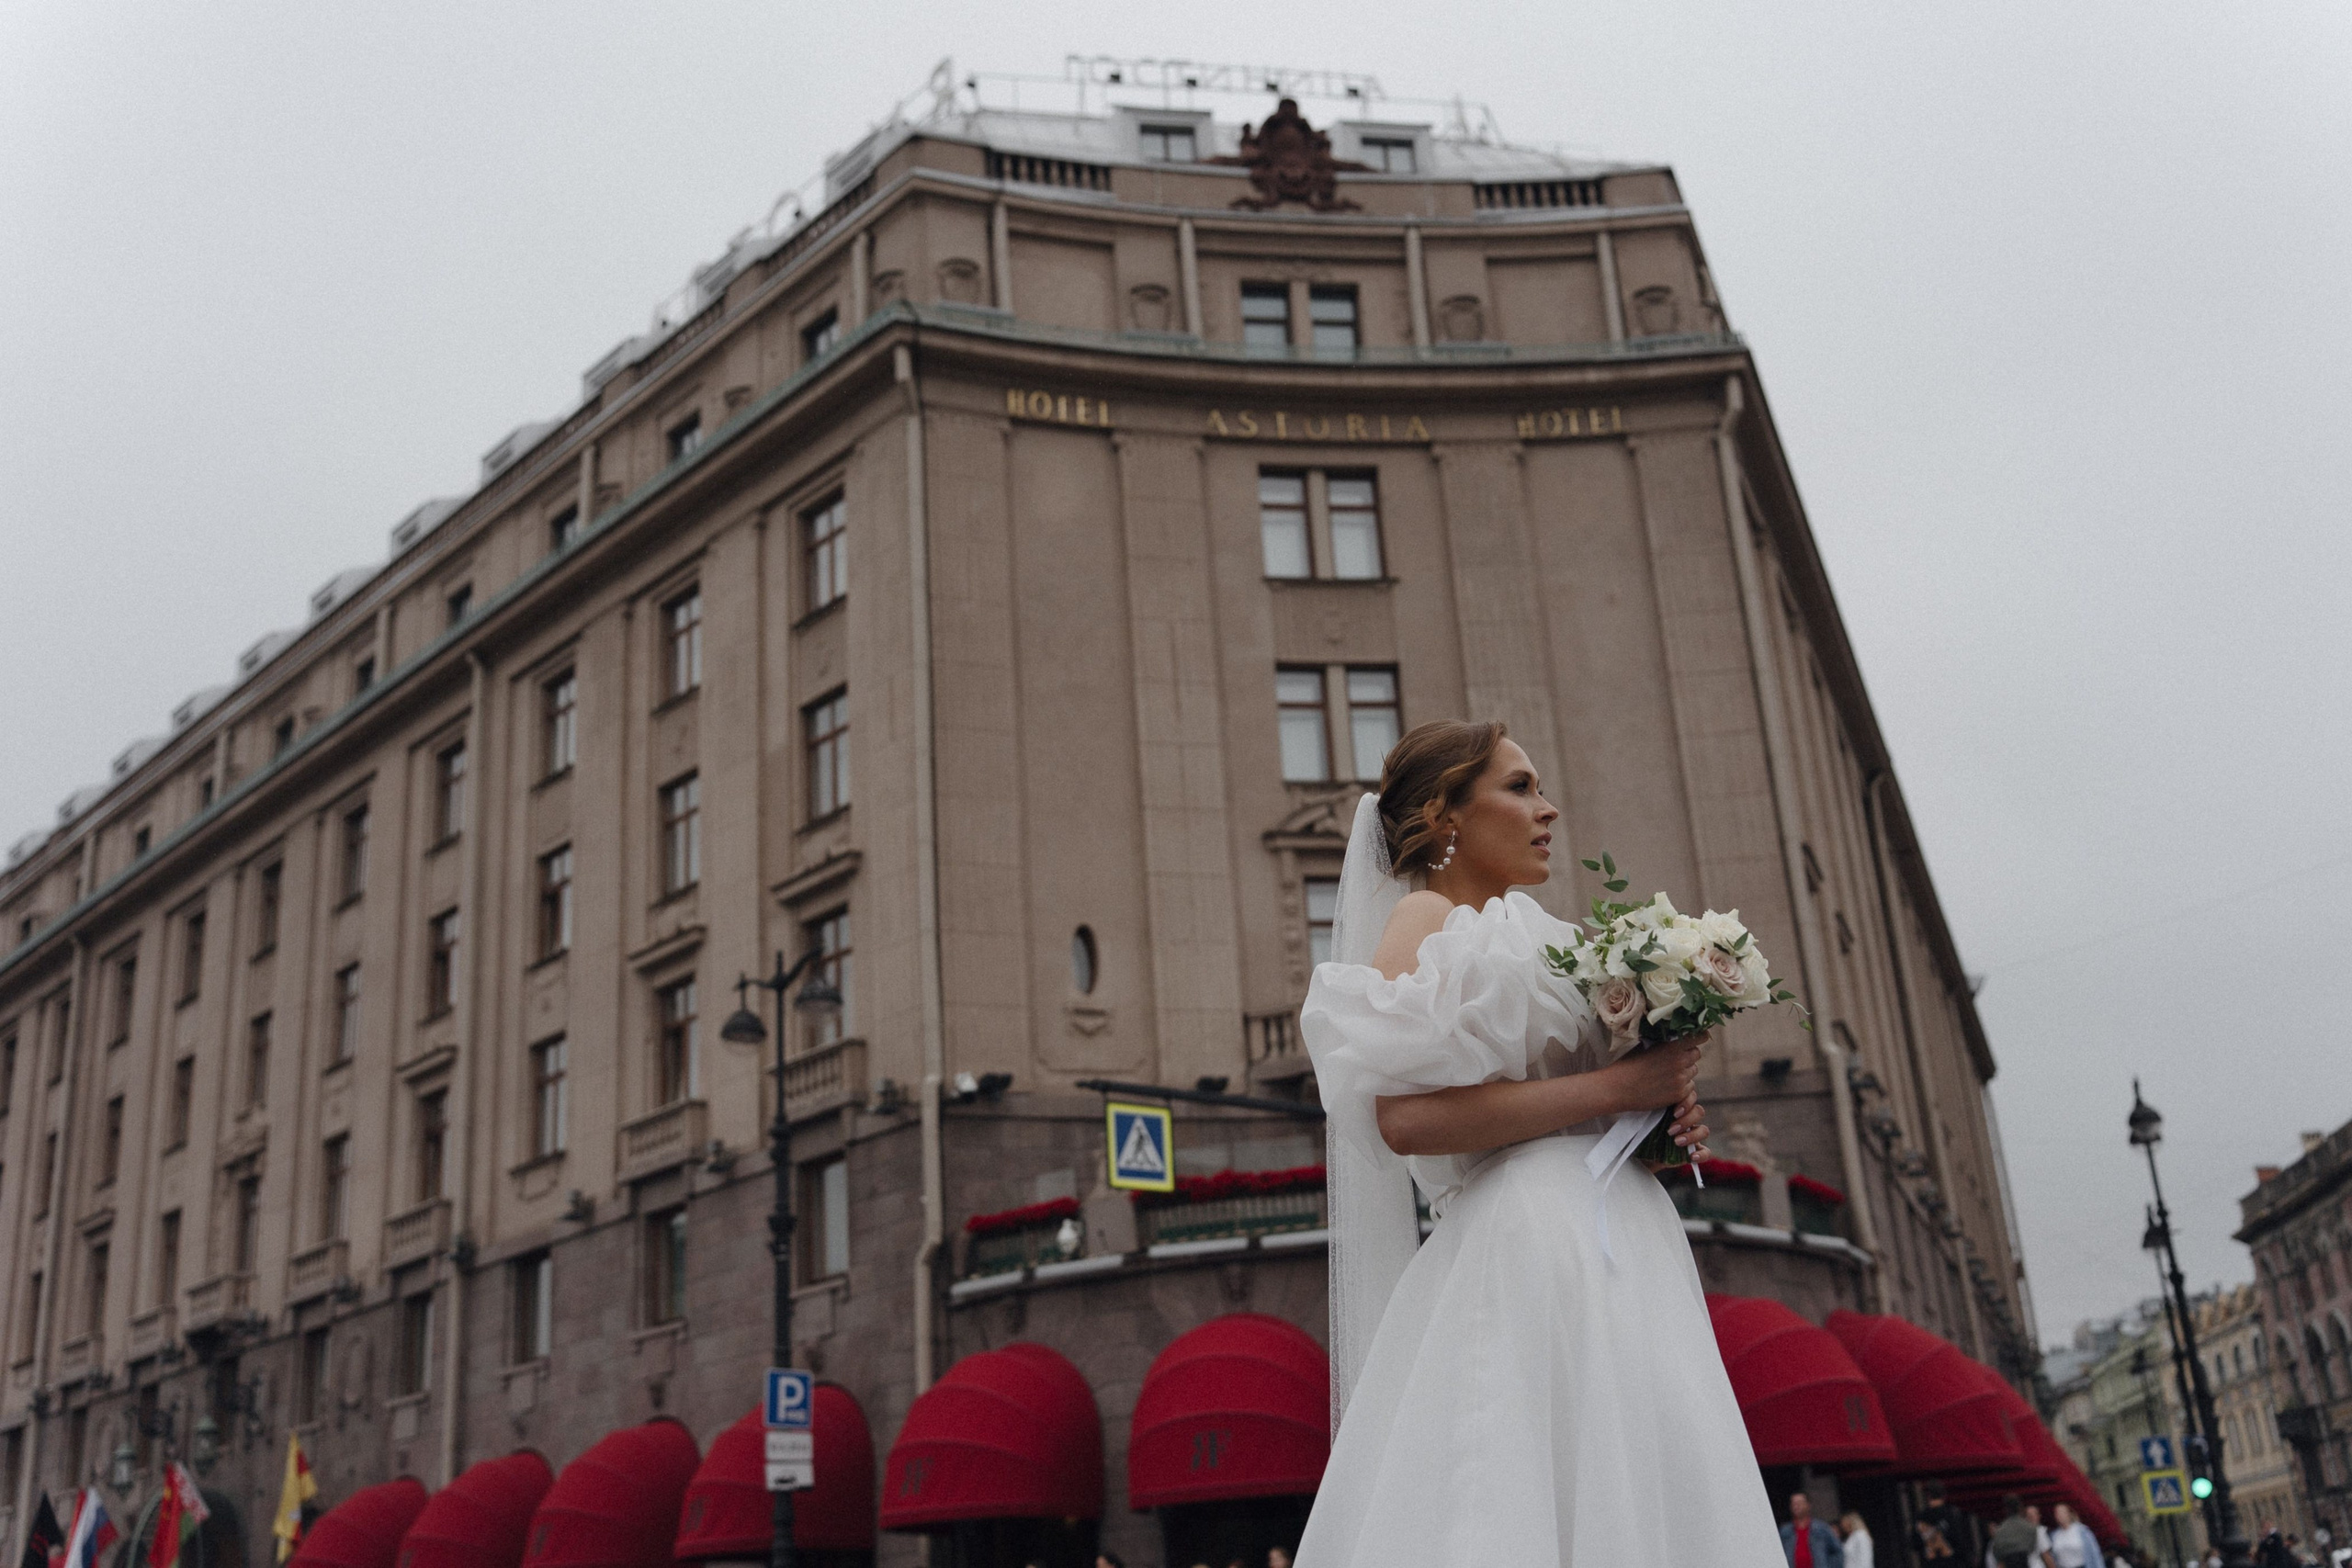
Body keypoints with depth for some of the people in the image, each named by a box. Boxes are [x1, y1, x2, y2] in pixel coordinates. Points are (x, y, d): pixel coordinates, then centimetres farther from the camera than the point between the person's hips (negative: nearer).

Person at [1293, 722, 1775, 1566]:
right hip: (1531, 1247, -8)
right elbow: (1405, 1119, -17)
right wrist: (1614, 1087, -12)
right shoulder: (1427, 920, 0)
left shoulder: (1522, 933, 25)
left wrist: (1665, 1123, 7)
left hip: (1617, 1256, 9)